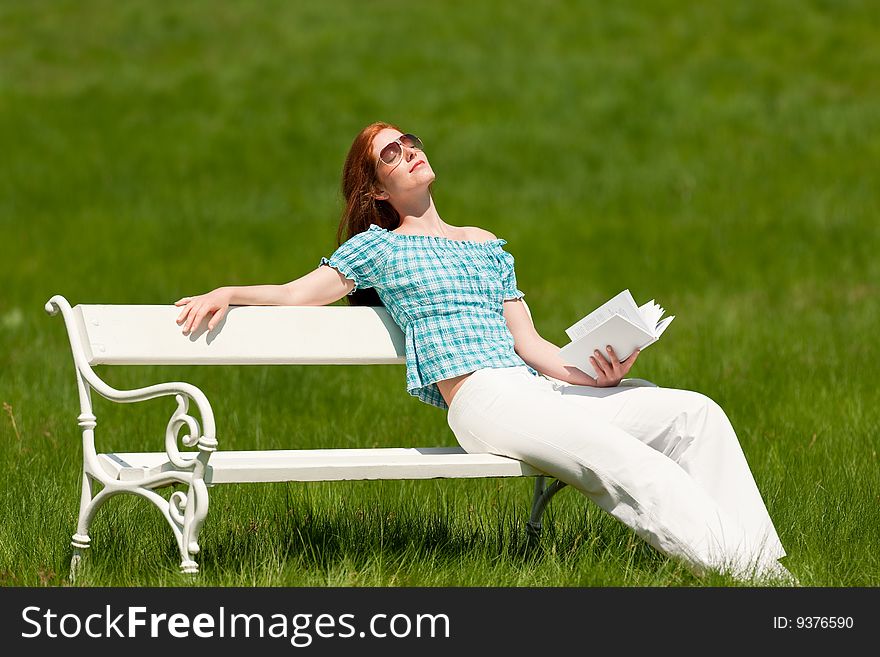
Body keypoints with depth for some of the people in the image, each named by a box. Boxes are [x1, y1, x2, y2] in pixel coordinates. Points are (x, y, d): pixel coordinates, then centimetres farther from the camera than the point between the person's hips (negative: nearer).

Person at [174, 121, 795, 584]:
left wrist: (593, 374, 2)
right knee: (621, 459, -30)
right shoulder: (377, 246, 15)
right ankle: (729, 563, -35)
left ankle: (762, 563, -17)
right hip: (480, 398, -6)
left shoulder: (486, 245, 28)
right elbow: (297, 294, 9)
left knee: (696, 413, -10)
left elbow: (530, 344, 19)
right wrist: (226, 292, -10)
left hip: (540, 388, 6)